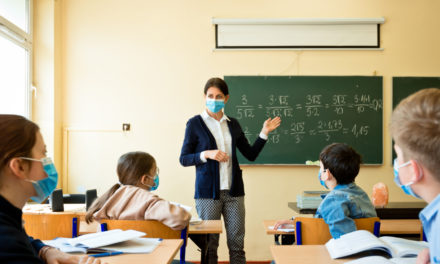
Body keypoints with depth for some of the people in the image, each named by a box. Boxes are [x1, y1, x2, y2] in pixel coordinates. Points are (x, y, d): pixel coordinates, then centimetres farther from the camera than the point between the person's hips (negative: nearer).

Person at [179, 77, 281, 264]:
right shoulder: (195, 123, 0)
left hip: (233, 191, 3)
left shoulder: (233, 124, 11)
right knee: (209, 244, 4)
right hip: (208, 191, -3)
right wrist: (206, 154, -16)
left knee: (237, 243, 5)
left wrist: (264, 133, 4)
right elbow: (184, 159, -1)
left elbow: (251, 154, 14)